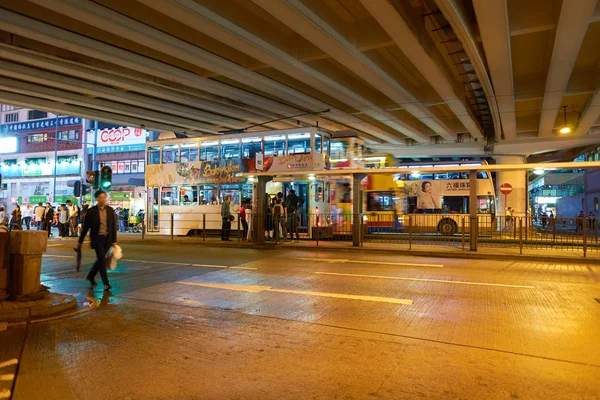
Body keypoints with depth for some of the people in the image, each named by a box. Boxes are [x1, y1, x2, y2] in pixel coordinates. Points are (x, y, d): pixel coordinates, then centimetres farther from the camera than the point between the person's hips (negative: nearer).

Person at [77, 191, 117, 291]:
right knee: (102, 259, -11)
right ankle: (106, 283, -8)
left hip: (107, 238, 4)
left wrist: (114, 240, 4)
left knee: (100, 259, 12)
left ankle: (91, 276, 35)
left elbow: (113, 226, 8)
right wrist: (80, 241, 5)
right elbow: (85, 227, 2)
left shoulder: (110, 210, 5)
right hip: (97, 238, -4)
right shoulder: (91, 211, -3)